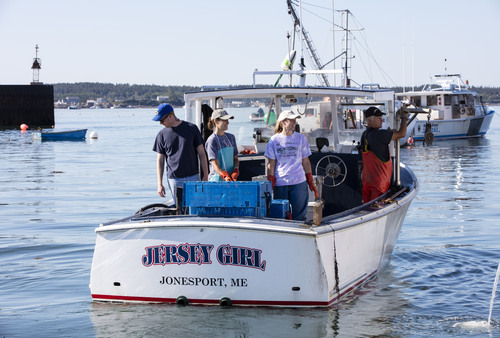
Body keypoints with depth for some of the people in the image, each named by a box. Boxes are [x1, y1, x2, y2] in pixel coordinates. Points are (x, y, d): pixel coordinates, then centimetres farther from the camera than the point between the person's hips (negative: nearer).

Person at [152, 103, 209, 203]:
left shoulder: (191, 128, 2)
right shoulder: (162, 134, 5)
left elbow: (201, 153, 5)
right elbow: (160, 160, 8)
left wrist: (205, 175, 0)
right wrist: (160, 184, 2)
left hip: (193, 177, 0)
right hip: (174, 179, 1)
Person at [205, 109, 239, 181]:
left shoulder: (231, 137, 13)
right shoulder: (211, 140, -8)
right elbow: (215, 165, -15)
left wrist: (235, 171, -4)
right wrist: (226, 177, -29)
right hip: (217, 179, -5)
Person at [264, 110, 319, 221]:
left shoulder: (300, 138, 6)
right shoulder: (274, 140, 3)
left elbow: (305, 161, 10)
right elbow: (271, 164, 4)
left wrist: (311, 183, 8)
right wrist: (270, 183, -2)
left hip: (299, 182, 1)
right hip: (280, 184, 0)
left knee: (299, 216, 1)